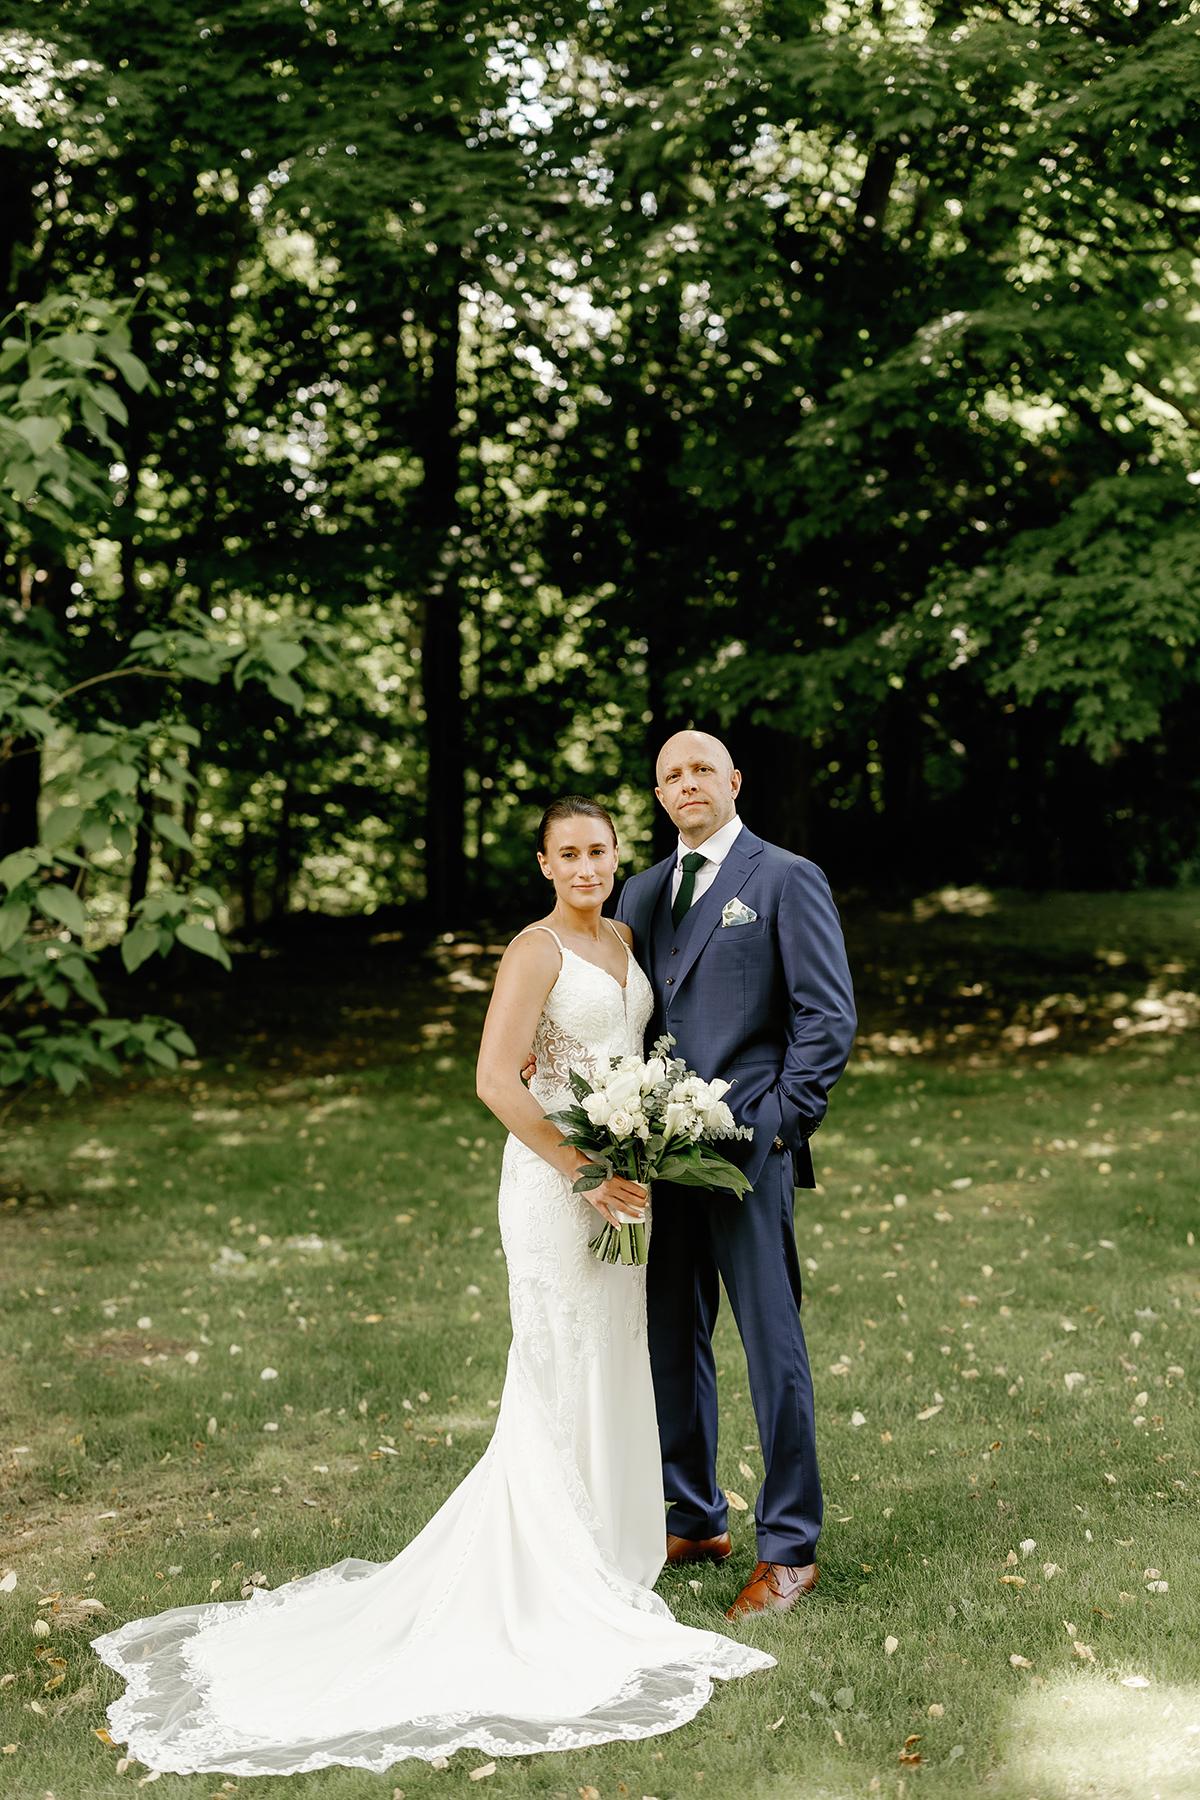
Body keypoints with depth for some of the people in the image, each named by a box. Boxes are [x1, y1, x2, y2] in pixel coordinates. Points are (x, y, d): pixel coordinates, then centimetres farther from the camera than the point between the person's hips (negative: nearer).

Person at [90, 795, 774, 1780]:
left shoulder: (625, 941, 11)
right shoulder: (536, 949, -13)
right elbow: (497, 1080, -21)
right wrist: (585, 1171, -21)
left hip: (621, 1175, 8)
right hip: (556, 1178, -8)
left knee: (613, 1368, 16)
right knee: (563, 1373, -1)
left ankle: (605, 1554, 30)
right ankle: (556, 1580, 11)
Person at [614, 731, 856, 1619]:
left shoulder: (788, 879, -2)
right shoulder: (643, 892, 15)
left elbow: (829, 1016, -7)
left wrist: (778, 1123, -11)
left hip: (749, 1151, -6)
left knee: (773, 1346, -1)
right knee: (673, 1342, 13)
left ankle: (790, 1549, 9)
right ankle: (695, 1519, 28)